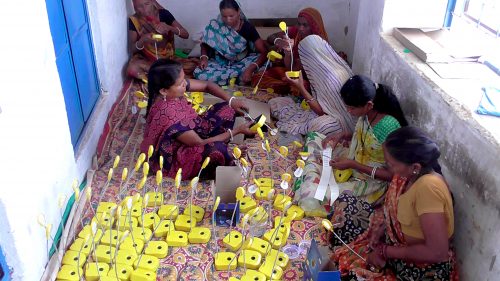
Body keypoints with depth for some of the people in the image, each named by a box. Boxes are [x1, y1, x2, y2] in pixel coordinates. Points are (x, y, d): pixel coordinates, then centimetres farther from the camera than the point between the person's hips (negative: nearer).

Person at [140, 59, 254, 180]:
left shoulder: (173, 91, -16)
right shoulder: (167, 115, -37)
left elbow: (207, 86, 0)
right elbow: (200, 143, -28)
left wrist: (231, 101, -15)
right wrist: (237, 130, -24)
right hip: (172, 159, -8)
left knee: (226, 109, 3)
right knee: (217, 149, -34)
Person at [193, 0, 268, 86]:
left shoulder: (247, 27, -15)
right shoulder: (215, 25, -12)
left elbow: (264, 52, -20)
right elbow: (205, 43, 5)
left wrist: (250, 69, -37)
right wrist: (204, 57, -18)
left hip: (243, 61, -2)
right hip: (221, 62, 2)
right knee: (199, 73, -29)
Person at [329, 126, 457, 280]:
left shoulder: (428, 187, -34)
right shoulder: (411, 172, -11)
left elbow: (437, 252, -33)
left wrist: (385, 251, -23)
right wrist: (381, 226, -8)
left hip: (419, 265, -8)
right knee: (345, 203, 8)